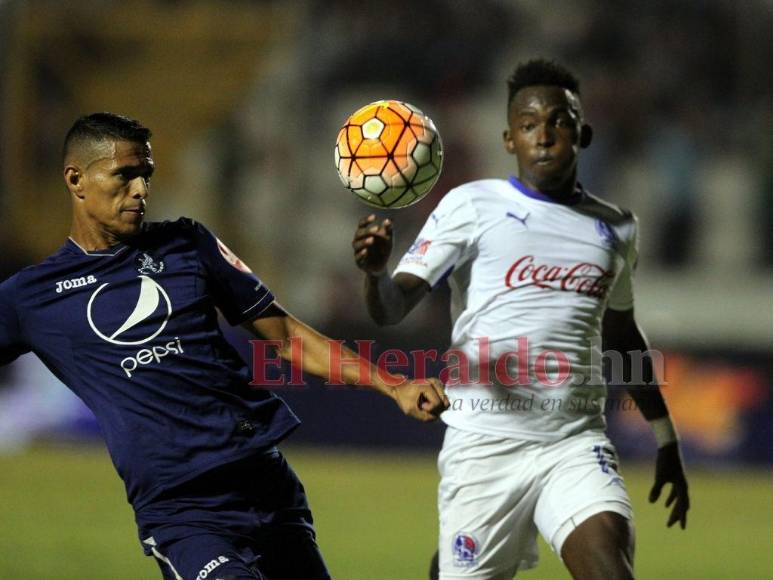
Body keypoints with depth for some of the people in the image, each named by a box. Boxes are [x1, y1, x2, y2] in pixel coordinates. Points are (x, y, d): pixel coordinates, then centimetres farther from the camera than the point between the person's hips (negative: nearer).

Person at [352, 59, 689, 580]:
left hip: (575, 444, 2)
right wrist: (376, 271, -30)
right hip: (484, 443, -2)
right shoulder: (471, 207, 0)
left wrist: (667, 442, 31)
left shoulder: (616, 229, 13)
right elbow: (391, 309, -7)